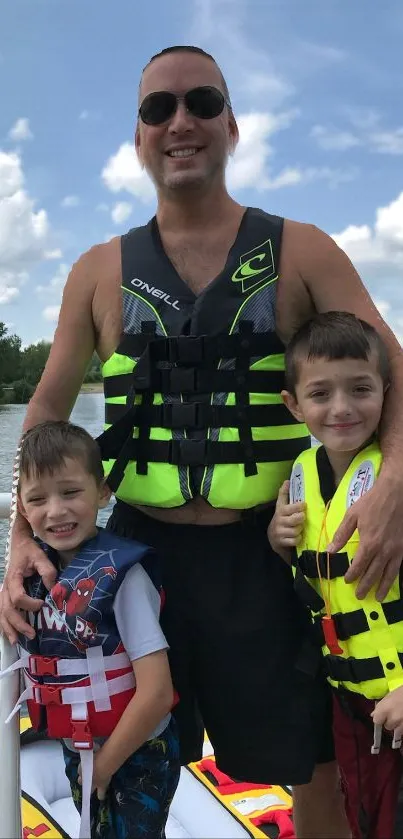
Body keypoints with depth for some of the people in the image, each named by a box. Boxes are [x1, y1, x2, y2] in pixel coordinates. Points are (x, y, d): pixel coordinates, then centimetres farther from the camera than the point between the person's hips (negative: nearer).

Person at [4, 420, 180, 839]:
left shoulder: (120, 575, -25)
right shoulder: (36, 568, -7)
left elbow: (156, 693, -26)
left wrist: (105, 764, -15)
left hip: (136, 758, -6)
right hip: (74, 752, 6)